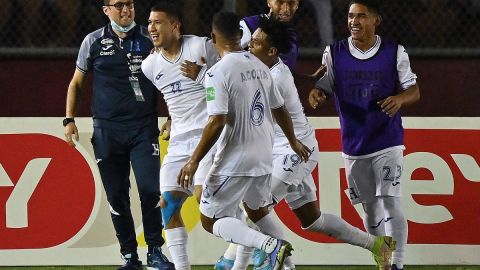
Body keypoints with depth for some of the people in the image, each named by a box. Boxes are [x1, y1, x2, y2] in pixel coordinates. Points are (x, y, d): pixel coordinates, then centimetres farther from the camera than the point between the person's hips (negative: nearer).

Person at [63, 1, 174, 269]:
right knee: (117, 196, 3)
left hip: (144, 127, -1)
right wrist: (69, 120, 7)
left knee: (150, 189, -12)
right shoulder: (94, 41, 5)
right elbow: (77, 83, 14)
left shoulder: (150, 40, 3)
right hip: (107, 131, 1)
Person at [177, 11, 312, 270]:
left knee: (210, 220, 0)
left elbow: (217, 122, -22)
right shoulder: (259, 66, 6)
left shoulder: (218, 72, -15)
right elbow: (280, 110, 17)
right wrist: (293, 142, 33)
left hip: (234, 162, -7)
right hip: (263, 159, 7)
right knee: (257, 208, 29)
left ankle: (270, 244, -19)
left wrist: (194, 161, -15)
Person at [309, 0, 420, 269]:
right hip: (354, 145, 3)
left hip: (387, 143, -3)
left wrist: (400, 98, -21)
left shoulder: (395, 53, -4)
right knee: (370, 208, 10)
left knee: (390, 202, -14)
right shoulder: (334, 53, 0)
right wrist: (316, 94, -20)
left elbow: (414, 90, 1)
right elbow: (324, 86, 4)